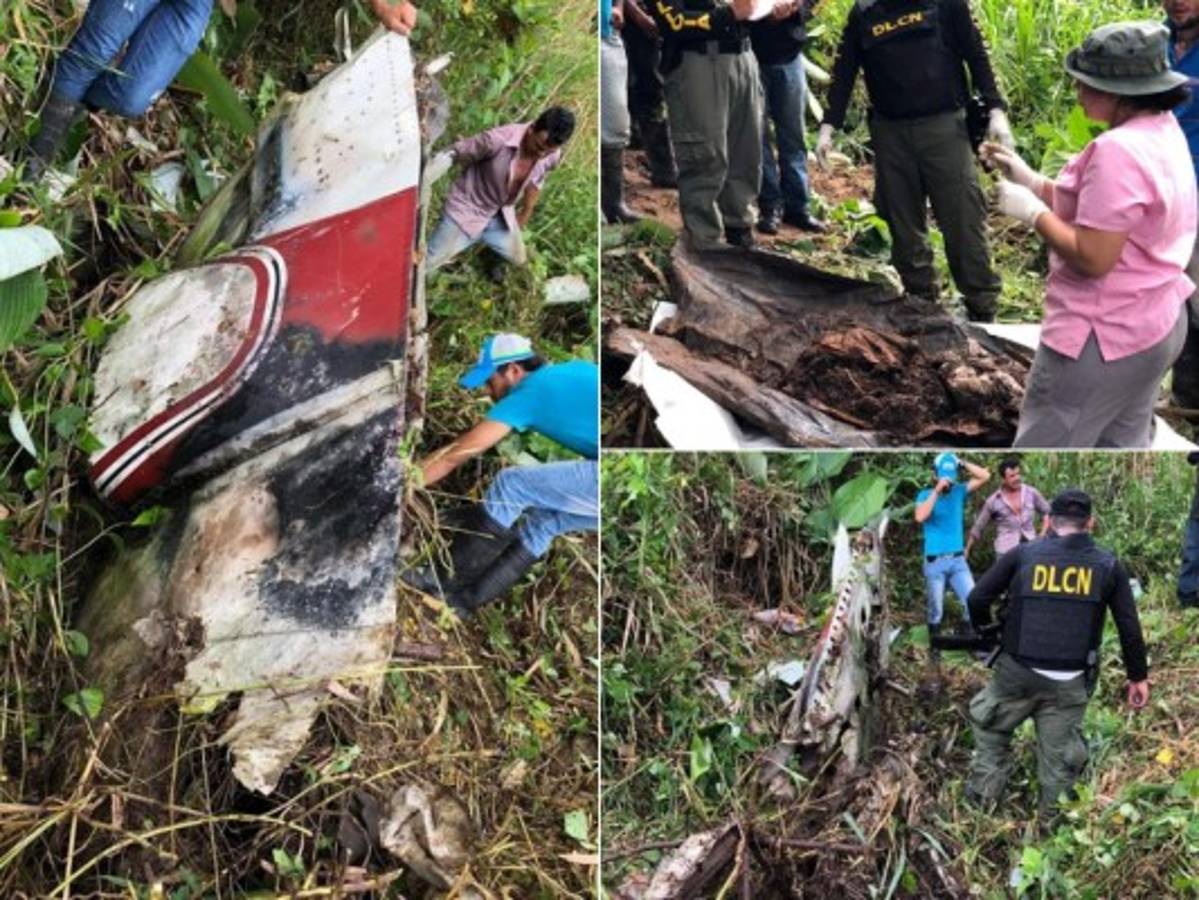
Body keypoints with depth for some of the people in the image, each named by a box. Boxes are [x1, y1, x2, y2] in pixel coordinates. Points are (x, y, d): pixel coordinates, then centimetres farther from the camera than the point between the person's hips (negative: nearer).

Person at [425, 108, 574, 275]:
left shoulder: (553, 156, -19)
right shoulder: (497, 139, -37)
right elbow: (455, 154, -22)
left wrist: (526, 213, 18)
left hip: (501, 214, 5)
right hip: (467, 209, -5)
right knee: (424, 264, -5)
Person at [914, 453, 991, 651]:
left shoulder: (959, 491, 5)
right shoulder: (925, 495, -2)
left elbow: (985, 476, -3)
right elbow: (920, 517, -21)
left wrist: (962, 463, -7)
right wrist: (936, 491, -21)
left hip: (958, 560, 2)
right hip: (934, 562, -2)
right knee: (936, 610, 5)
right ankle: (935, 650, 17)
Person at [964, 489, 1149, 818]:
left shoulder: (1023, 554, -1)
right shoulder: (1108, 565, 2)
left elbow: (978, 598, -1)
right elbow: (1129, 628, 4)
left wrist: (985, 630, 19)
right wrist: (1138, 676, 13)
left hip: (1017, 672, 0)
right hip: (1069, 682, 1)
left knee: (991, 730, 24)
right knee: (1059, 759, 11)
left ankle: (982, 798, 23)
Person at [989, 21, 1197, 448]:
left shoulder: (1118, 151, -25)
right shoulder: (1163, 132, 7)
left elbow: (1092, 257, -27)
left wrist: (1032, 211, -15)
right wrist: (1032, 181, 6)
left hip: (1103, 337, -10)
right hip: (1156, 324, 10)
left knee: (1042, 446, 2)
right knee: (1122, 444, 19)